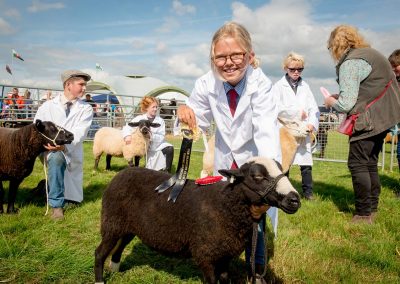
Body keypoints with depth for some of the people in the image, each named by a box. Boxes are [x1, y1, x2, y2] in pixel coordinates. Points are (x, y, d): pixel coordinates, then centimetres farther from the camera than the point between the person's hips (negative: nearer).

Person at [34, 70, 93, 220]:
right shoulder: (48, 106, 0)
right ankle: (56, 204, -25)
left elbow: (80, 132, -18)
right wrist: (45, 142, -22)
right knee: (56, 158, -40)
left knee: (74, 199, 12)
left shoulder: (86, 109, -3)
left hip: (72, 153, 2)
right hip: (50, 151, -2)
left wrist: (64, 146, -37)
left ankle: (49, 185, 43)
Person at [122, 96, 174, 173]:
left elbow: (162, 137, -8)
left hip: (157, 145, -1)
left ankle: (167, 172, -13)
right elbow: (127, 127, -9)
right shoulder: (139, 119, -3)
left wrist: (152, 135, -25)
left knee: (170, 148, -24)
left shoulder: (160, 120, -2)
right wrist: (127, 135, -29)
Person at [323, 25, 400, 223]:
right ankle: (372, 208, 25)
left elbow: (346, 104, -18)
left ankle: (364, 214, 3)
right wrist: (340, 96, 14)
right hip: (384, 117, 10)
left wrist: (331, 102, 2)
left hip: (369, 121, -10)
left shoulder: (349, 63, -15)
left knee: (357, 164, -2)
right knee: (370, 164, 16)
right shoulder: (370, 53, 15)